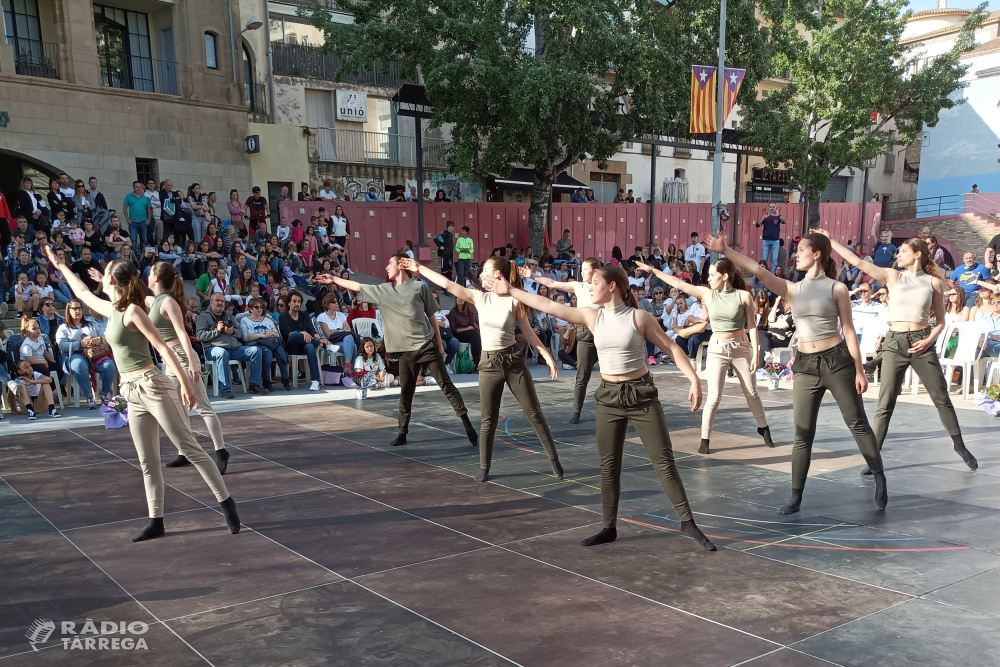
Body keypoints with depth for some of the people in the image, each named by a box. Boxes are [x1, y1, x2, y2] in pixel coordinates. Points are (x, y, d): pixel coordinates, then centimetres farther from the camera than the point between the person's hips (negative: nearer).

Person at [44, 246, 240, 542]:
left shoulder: (133, 310, -10)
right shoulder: (112, 309, 14)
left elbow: (162, 347, -16)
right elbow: (83, 292, 34)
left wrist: (185, 382, -23)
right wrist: (61, 266, 45)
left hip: (152, 386, -8)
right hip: (134, 394, 8)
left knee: (190, 448, -6)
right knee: (148, 462, 8)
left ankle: (226, 502, -2)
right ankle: (156, 522, 12)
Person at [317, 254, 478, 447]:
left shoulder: (420, 287, -1)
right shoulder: (383, 290, 10)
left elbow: (432, 316, 3)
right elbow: (357, 286, 19)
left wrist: (440, 344, 3)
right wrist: (334, 279, 21)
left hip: (427, 345, -4)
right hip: (405, 350, 4)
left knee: (446, 385, -4)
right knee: (405, 393, 8)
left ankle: (468, 426, -2)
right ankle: (402, 433, 17)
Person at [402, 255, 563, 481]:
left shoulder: (514, 301, -5)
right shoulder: (479, 297, 1)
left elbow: (528, 333, 0)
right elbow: (447, 284, 2)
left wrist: (548, 358, -4)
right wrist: (419, 269, 2)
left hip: (513, 360, -2)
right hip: (489, 363, 2)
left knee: (534, 412, 3)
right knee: (489, 419, 6)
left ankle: (554, 458, 15)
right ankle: (484, 467, 19)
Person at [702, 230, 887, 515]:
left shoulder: (837, 288, -3)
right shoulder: (793, 289, 6)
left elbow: (849, 331, -3)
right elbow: (757, 270, -3)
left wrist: (859, 370, -4)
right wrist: (725, 251, -11)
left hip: (837, 360, -3)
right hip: (805, 365, 3)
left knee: (857, 423, 5)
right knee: (802, 433, 5)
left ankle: (879, 479, 24)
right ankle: (796, 497, 11)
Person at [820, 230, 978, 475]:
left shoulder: (934, 282, 4)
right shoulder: (892, 276, 5)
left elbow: (940, 320, 8)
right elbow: (858, 262, -3)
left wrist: (929, 340, -10)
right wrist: (830, 241, -7)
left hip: (923, 343, 0)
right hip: (895, 343, 0)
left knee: (941, 398, 8)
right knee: (885, 403, -2)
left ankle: (959, 445, 28)